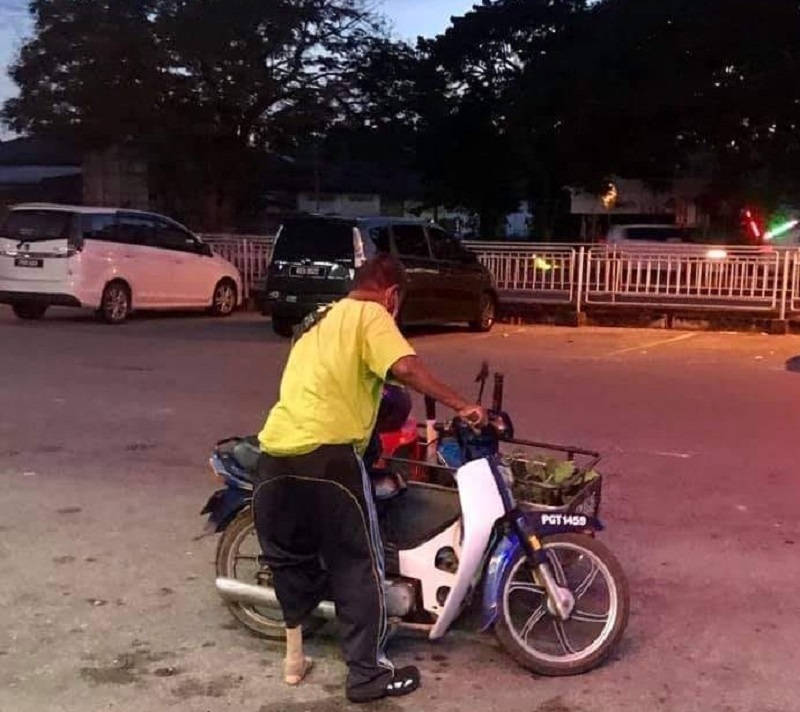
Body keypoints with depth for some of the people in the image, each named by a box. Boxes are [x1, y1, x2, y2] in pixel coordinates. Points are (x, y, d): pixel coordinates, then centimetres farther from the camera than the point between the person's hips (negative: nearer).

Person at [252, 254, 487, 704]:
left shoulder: (319, 320, 27)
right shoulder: (370, 315, 2)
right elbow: (406, 367, -16)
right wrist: (462, 406, -11)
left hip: (277, 452, 8)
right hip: (326, 454, -8)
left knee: (291, 556, 22)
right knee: (358, 566, 4)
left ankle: (295, 657, 32)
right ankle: (368, 673, 12)